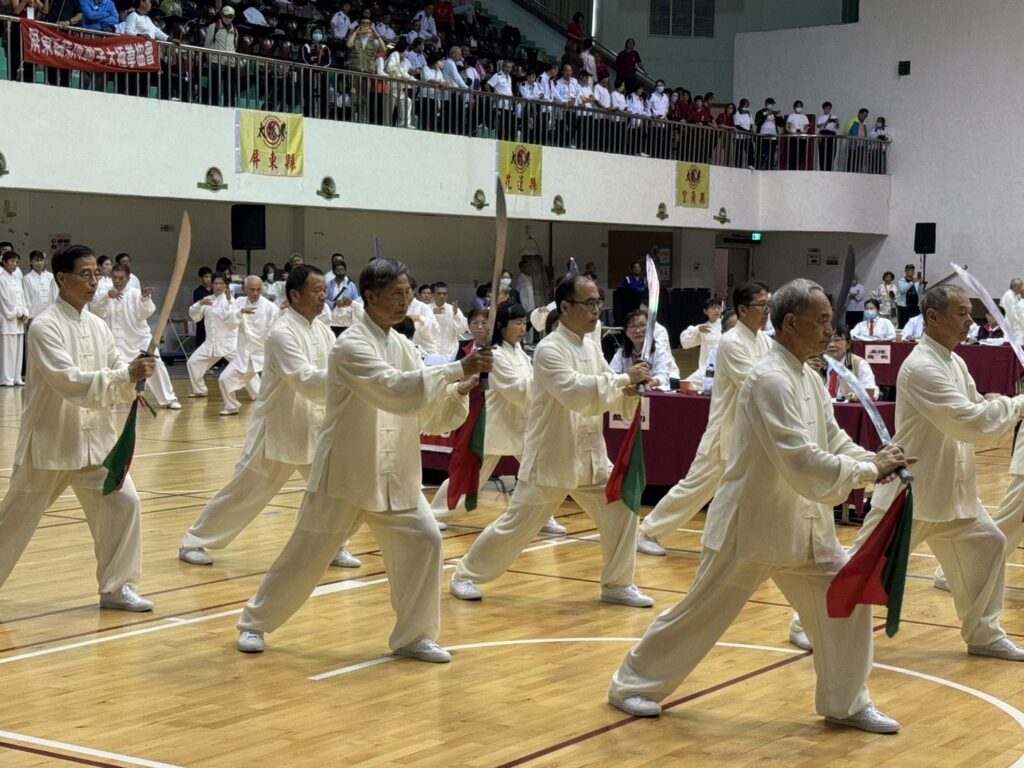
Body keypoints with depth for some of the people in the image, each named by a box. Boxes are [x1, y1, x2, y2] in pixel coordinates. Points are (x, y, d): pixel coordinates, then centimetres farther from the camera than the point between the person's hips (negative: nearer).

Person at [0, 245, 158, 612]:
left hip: (94, 439, 6)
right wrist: (127, 375, -31)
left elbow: (117, 376, 7)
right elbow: (70, 382, -26)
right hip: (50, 440, -6)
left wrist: (136, 374, -16)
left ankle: (116, 586, 11)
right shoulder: (45, 327, -16)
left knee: (122, 502, -2)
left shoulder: (98, 326, 5)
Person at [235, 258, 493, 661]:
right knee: (306, 554, 4)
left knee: (423, 540, -4)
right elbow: (395, 390, -32)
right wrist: (458, 369, -35)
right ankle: (254, 622, 25)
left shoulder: (403, 346, 6)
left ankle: (414, 636, 10)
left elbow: (429, 417, 6)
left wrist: (457, 393, -14)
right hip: (345, 471, -6)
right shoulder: (351, 346, -17)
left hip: (394, 475, 6)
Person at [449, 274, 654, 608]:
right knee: (516, 525, 2)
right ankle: (466, 575, 20)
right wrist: (624, 378, -29)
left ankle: (617, 584, 14)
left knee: (622, 511, -1)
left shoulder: (592, 348, 7)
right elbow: (575, 392, -31)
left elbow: (607, 398, 11)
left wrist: (630, 393, -11)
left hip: (590, 457, 7)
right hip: (550, 458, -7)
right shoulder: (549, 349, -17)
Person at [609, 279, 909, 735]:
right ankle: (630, 684, 21)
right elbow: (803, 464, -29)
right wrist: (869, 471, -22)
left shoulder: (808, 379, 7)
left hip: (802, 525, 8)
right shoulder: (770, 382, -23)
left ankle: (846, 703, 20)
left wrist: (873, 461, -10)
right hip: (751, 526, -8)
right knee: (703, 612, 3)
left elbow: (833, 440, 10)